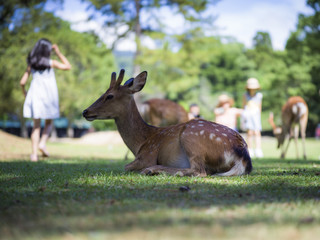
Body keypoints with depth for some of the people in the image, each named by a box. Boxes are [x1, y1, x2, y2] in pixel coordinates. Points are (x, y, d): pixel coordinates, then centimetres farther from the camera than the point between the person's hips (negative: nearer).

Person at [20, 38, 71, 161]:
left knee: (36, 125, 7)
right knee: (48, 123, 18)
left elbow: (22, 82, 2)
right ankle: (42, 143, -4)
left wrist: (24, 93, 21)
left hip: (35, 96, 2)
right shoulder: (51, 63, -4)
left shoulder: (31, 64, 3)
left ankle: (34, 154, -1)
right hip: (48, 97, -2)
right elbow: (68, 66, 8)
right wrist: (58, 52, 8)